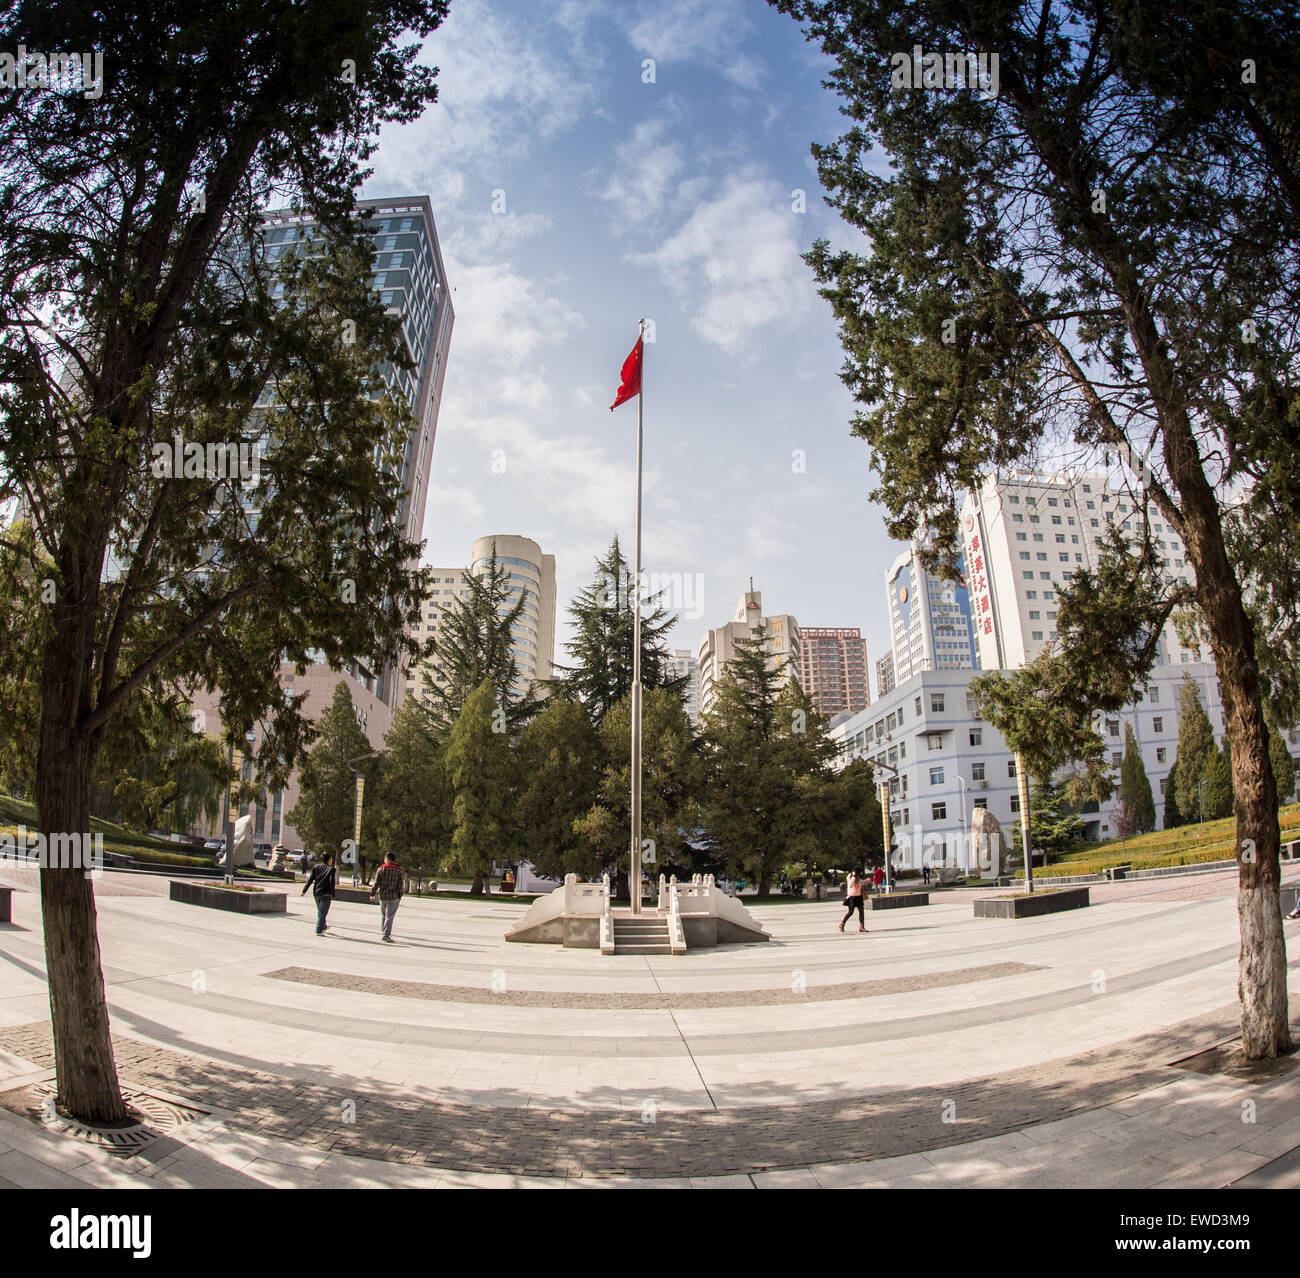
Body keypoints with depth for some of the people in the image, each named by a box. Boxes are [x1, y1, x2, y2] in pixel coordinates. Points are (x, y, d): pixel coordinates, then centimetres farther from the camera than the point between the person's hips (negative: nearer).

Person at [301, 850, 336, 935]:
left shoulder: (316, 867, 6)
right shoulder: (331, 869, -8)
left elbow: (310, 880, 4)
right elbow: (332, 882, -16)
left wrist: (304, 890, 6)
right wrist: (332, 894, -16)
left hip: (316, 893, 6)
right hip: (325, 894, -6)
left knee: (320, 912, 21)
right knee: (322, 913, 1)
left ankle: (324, 926, 37)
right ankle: (319, 931, -2)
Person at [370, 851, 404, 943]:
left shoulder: (380, 869, -3)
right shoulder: (398, 870, -5)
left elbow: (376, 883, -2)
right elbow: (400, 885, -3)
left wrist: (372, 894, 8)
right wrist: (399, 896, 5)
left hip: (382, 896, 2)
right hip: (393, 897, -2)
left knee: (383, 915, 17)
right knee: (389, 916, 0)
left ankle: (382, 933, 21)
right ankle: (386, 934, -7)